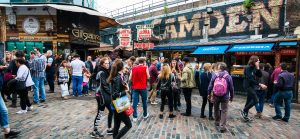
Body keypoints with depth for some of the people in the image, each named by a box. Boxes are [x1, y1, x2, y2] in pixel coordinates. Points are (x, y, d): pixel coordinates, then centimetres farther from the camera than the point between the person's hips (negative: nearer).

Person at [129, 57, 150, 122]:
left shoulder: (133, 68, 3)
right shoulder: (145, 68, -6)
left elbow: (130, 78, 5)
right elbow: (148, 77, -1)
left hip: (135, 87, 2)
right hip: (143, 87, -2)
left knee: (135, 102, 2)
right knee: (144, 101, 14)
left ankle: (135, 117, 3)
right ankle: (145, 114, 28)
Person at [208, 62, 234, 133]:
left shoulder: (214, 75, -7)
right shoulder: (228, 76, -6)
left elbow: (210, 86, -4)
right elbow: (231, 88, -1)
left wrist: (209, 93, 9)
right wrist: (231, 96, 11)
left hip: (216, 96, 1)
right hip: (225, 97, -1)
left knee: (216, 109, 20)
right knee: (224, 111, 5)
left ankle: (217, 122, 37)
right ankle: (222, 126, 2)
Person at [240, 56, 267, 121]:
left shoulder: (254, 68, 6)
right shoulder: (248, 68, -17)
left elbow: (259, 75, 2)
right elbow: (250, 79, -23)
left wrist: (258, 68, -10)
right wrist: (259, 84, -26)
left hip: (252, 86, 8)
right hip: (248, 86, -8)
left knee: (249, 101, 13)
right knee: (255, 100, -11)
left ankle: (245, 115, 23)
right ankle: (243, 111, 3)